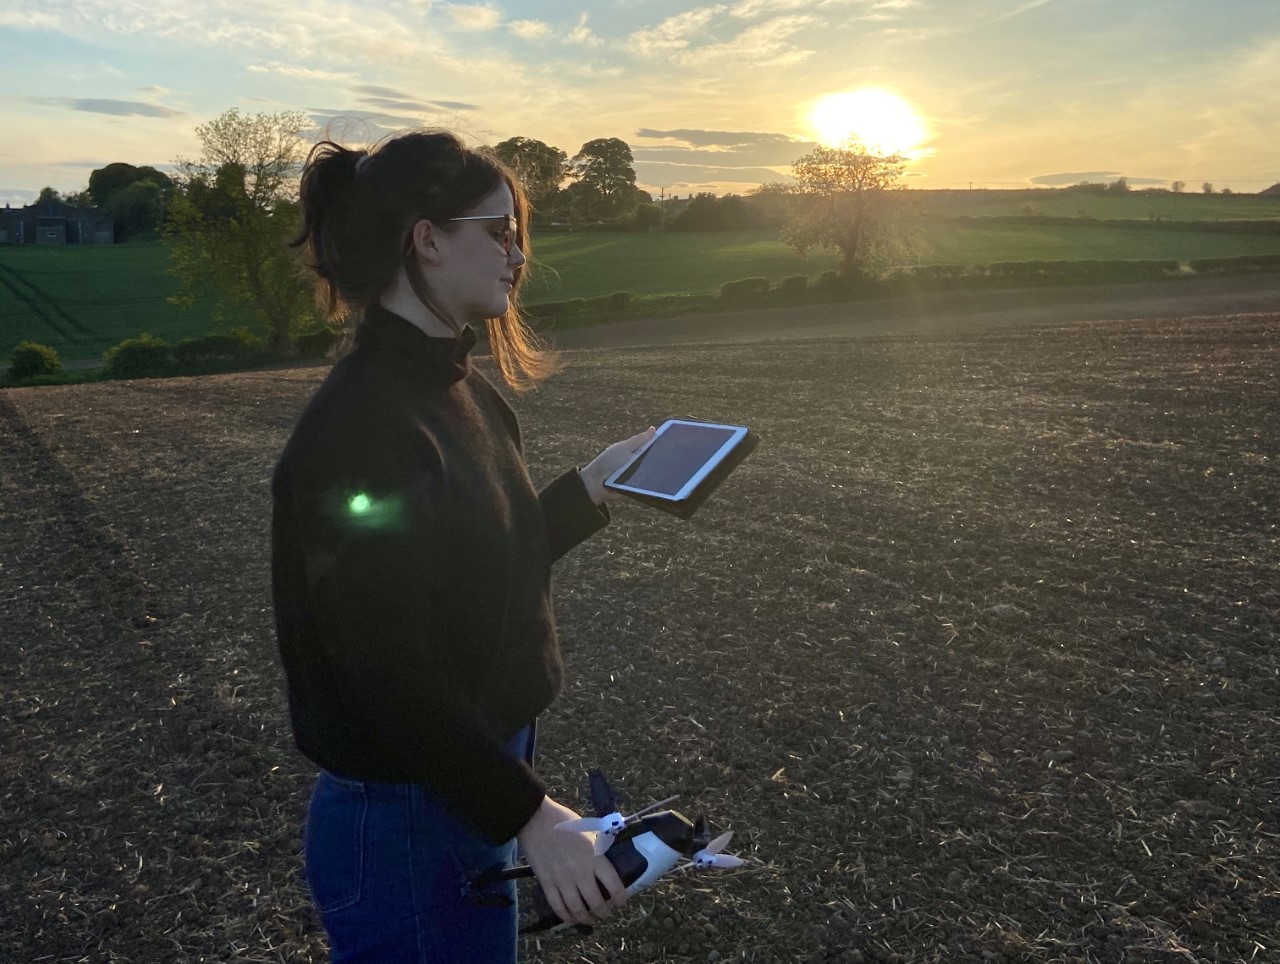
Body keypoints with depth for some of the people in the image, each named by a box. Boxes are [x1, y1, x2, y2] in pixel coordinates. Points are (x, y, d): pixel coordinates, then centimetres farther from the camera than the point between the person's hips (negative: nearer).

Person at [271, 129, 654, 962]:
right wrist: (532, 816, -21)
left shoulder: (460, 392, 4)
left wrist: (595, 485, 6)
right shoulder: (363, 430, -24)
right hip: (409, 823, -9)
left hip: (477, 784, 9)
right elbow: (393, 675, -25)